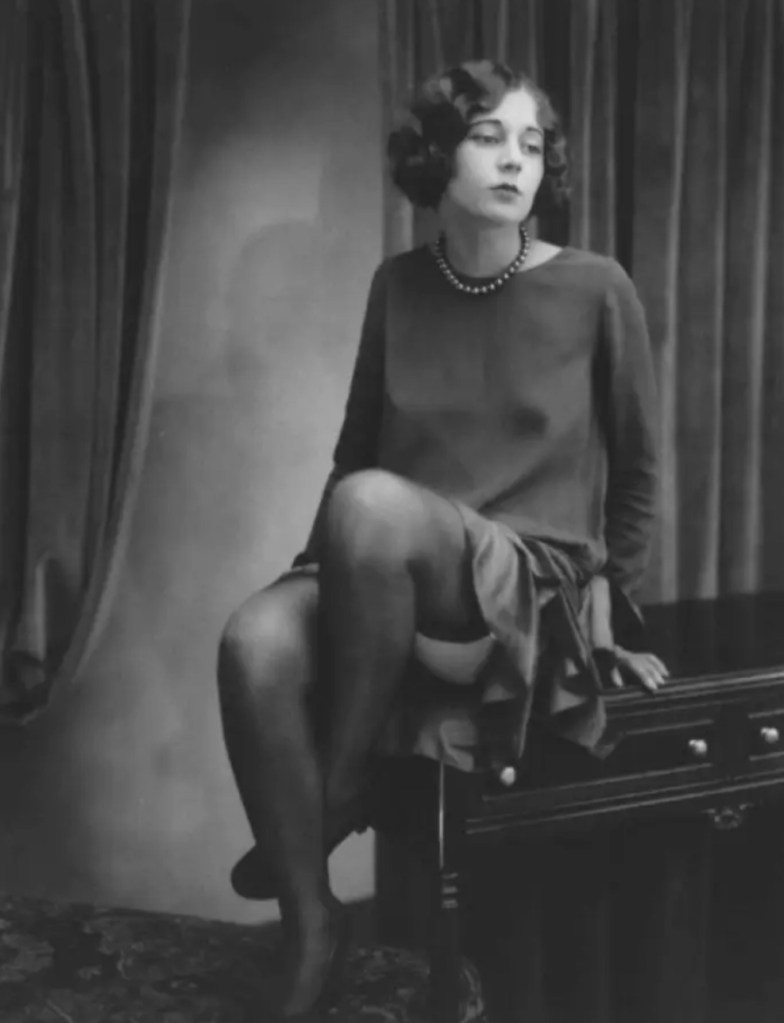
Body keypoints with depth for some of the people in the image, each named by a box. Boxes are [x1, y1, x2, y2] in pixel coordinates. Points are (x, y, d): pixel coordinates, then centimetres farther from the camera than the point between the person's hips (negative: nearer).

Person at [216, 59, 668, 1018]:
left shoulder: (594, 291, -1)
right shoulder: (399, 285, 8)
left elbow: (635, 465, 9)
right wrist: (319, 567, 10)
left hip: (528, 579, -3)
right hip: (381, 572, 3)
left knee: (372, 503, -36)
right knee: (255, 643, -31)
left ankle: (336, 802, -16)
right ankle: (311, 922, -13)